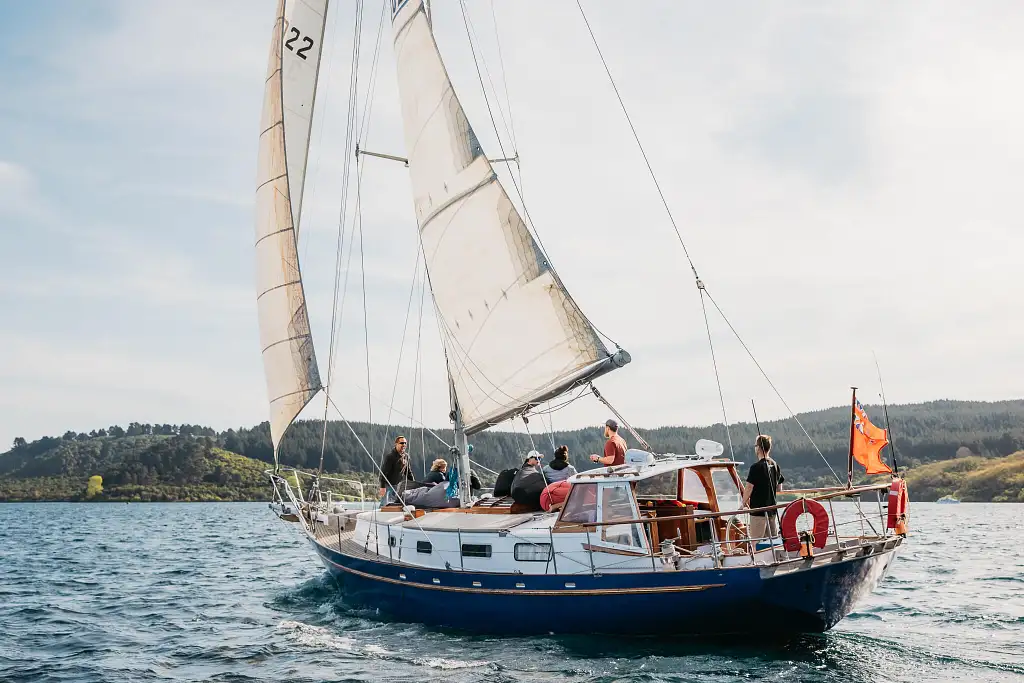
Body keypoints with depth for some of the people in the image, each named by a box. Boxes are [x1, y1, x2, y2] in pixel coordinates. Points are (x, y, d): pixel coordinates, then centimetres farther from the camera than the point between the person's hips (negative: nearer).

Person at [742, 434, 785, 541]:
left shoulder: (756, 467, -16)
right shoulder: (775, 466, 8)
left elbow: (749, 487, -16)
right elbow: (779, 489, 17)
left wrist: (744, 502, 0)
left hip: (758, 510, -8)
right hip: (772, 510, 8)